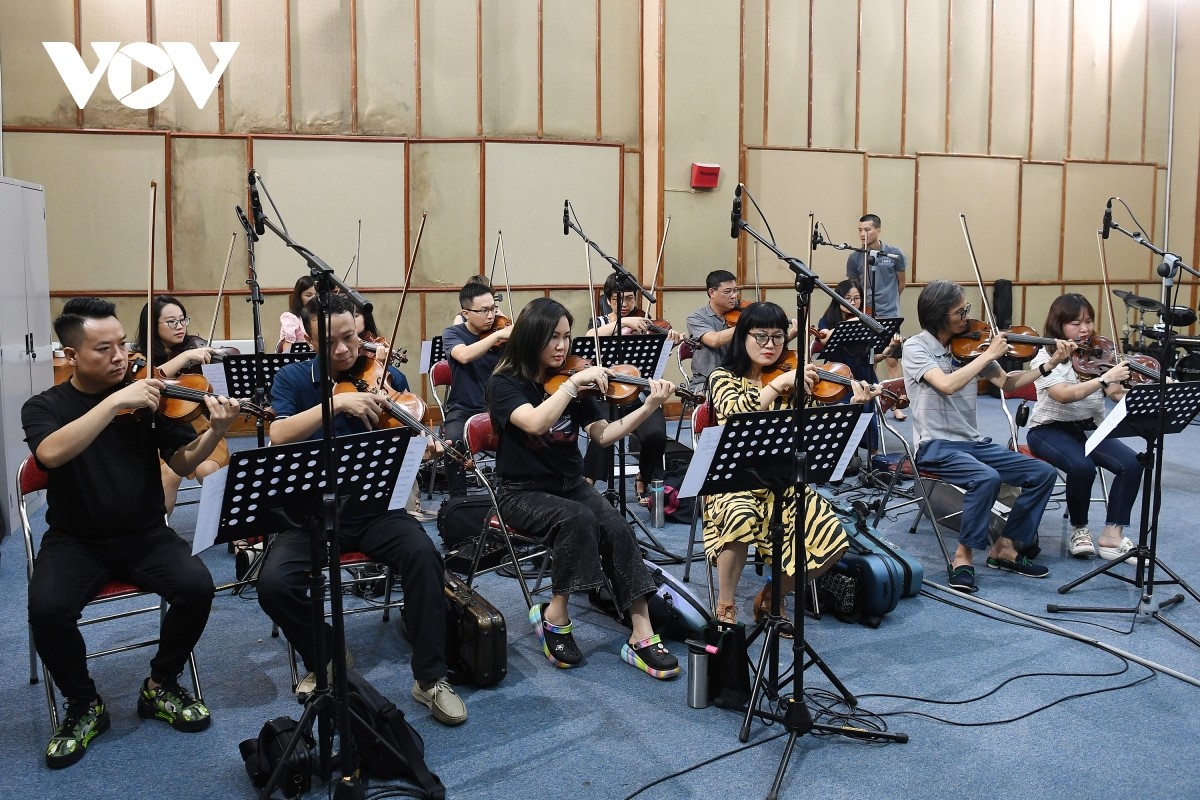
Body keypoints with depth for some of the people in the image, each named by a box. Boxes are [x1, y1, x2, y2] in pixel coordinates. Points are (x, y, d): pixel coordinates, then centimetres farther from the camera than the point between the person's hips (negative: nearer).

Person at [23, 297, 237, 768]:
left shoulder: (145, 400, 2)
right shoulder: (44, 407, -2)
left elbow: (182, 463, -2)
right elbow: (51, 454, -25)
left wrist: (215, 432, -23)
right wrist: (115, 401, -31)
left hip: (145, 534, 1)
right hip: (75, 540, -1)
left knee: (197, 586, -25)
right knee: (47, 608, -30)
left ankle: (161, 686, 2)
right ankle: (83, 705, -1)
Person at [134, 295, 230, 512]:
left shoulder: (194, 345, 5)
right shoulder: (142, 357, -1)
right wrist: (185, 356, -26)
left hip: (200, 425, 1)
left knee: (207, 470, -27)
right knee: (170, 473, -30)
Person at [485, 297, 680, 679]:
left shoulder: (571, 385, 5)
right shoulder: (505, 384, -10)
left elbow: (603, 435, -2)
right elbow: (536, 423, -30)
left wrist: (649, 407, -13)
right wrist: (574, 382, -30)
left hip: (571, 485, 4)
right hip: (523, 492, -4)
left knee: (617, 527, -24)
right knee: (578, 519, -34)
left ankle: (642, 637, -24)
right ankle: (555, 616, -14)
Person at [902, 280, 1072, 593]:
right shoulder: (916, 347, -9)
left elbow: (1007, 383, 10)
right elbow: (947, 385, -26)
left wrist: (1050, 364, 0)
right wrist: (989, 354, -18)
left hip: (973, 442, 7)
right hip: (936, 445, -7)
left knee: (1044, 473, -3)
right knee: (987, 478, -33)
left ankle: (1005, 548, 9)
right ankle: (963, 556, -14)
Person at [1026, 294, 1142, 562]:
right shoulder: (1047, 356, -10)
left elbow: (1118, 394, -2)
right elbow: (1064, 395, -27)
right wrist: (1105, 378, -36)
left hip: (1090, 428, 5)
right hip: (1051, 430, -5)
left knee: (1131, 463, -20)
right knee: (1082, 466, -33)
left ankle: (1113, 535, -11)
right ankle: (1079, 529, -7)